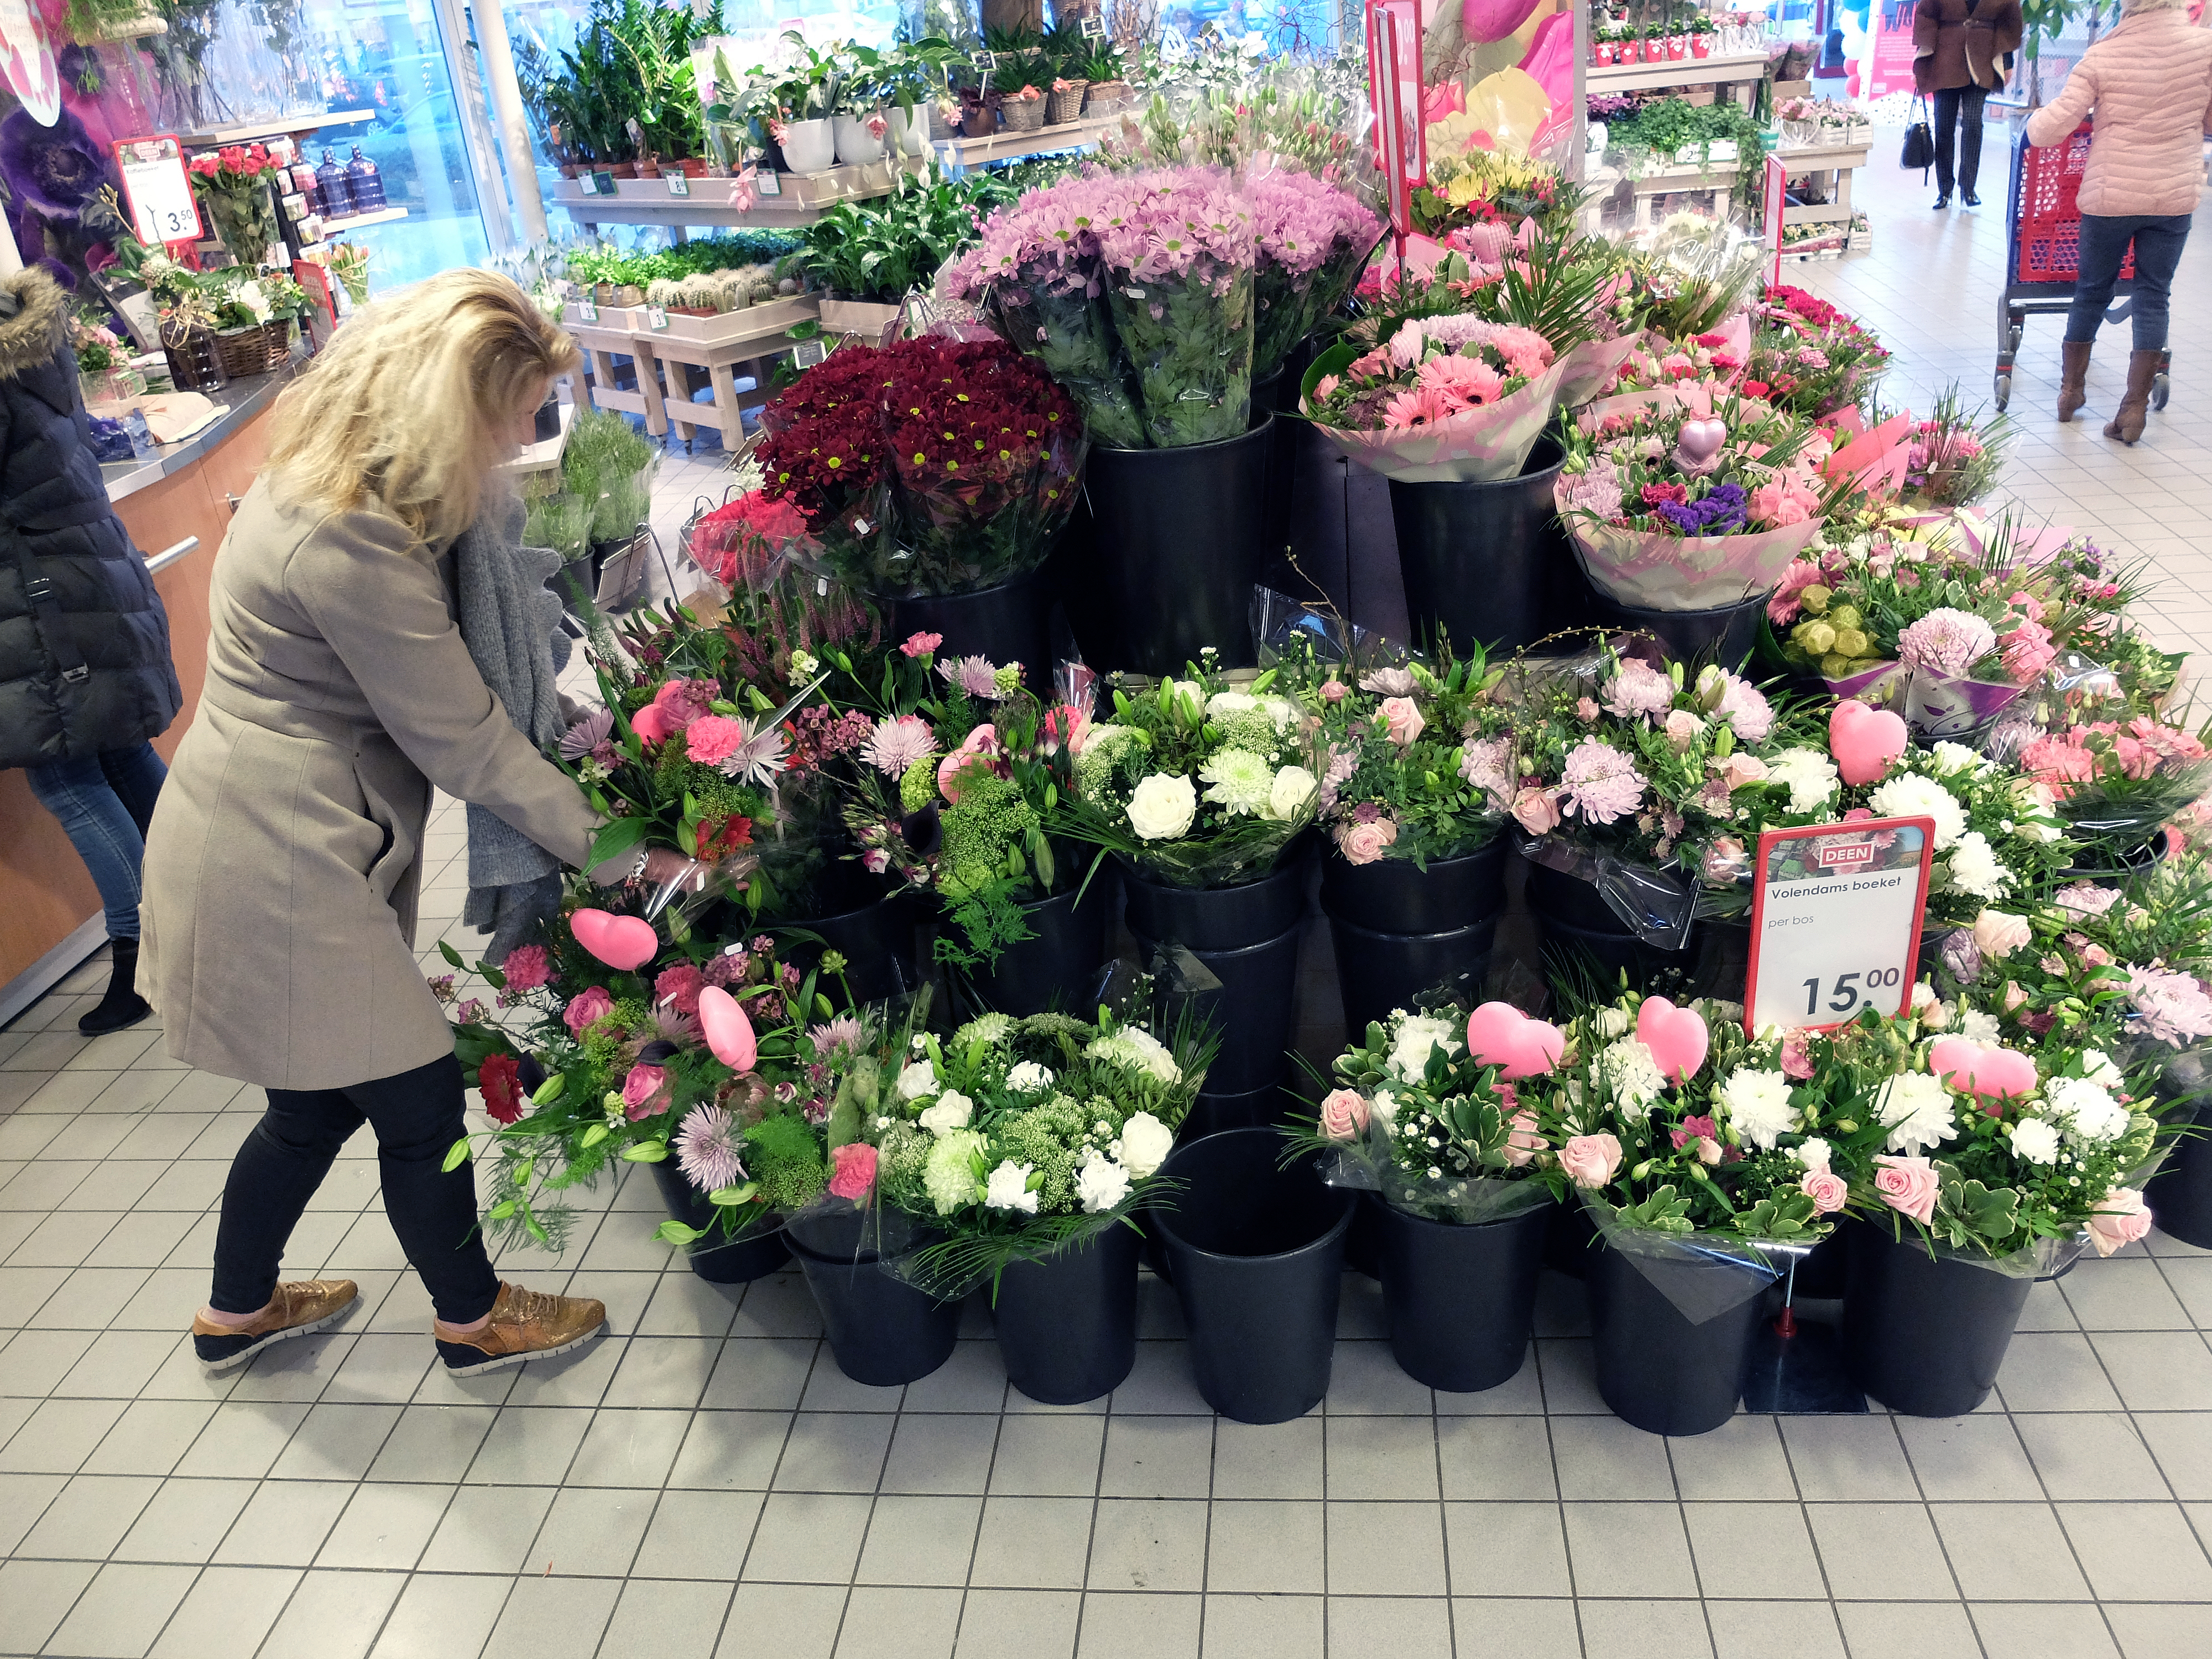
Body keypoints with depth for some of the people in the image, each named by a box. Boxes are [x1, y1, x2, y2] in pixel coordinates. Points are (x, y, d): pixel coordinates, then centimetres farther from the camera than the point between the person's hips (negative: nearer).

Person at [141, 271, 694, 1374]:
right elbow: (468, 748, -21)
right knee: (420, 1100, 7)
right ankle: (472, 1318, 30)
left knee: (317, 1101, 22)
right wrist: (621, 858, -13)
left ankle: (238, 1311, 43)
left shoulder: (326, 479, 5)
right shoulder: (347, 545, -27)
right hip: (274, 865, -10)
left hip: (275, 844, 10)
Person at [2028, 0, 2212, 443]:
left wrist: (2035, 119, 9)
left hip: (2110, 198, -1)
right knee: (2153, 297, 8)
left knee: (2092, 292, 15)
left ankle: (2071, 388, 28)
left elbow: (2047, 130, -13)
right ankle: (2135, 406, 6)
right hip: (2175, 197, 1)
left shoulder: (2102, 57, -11)